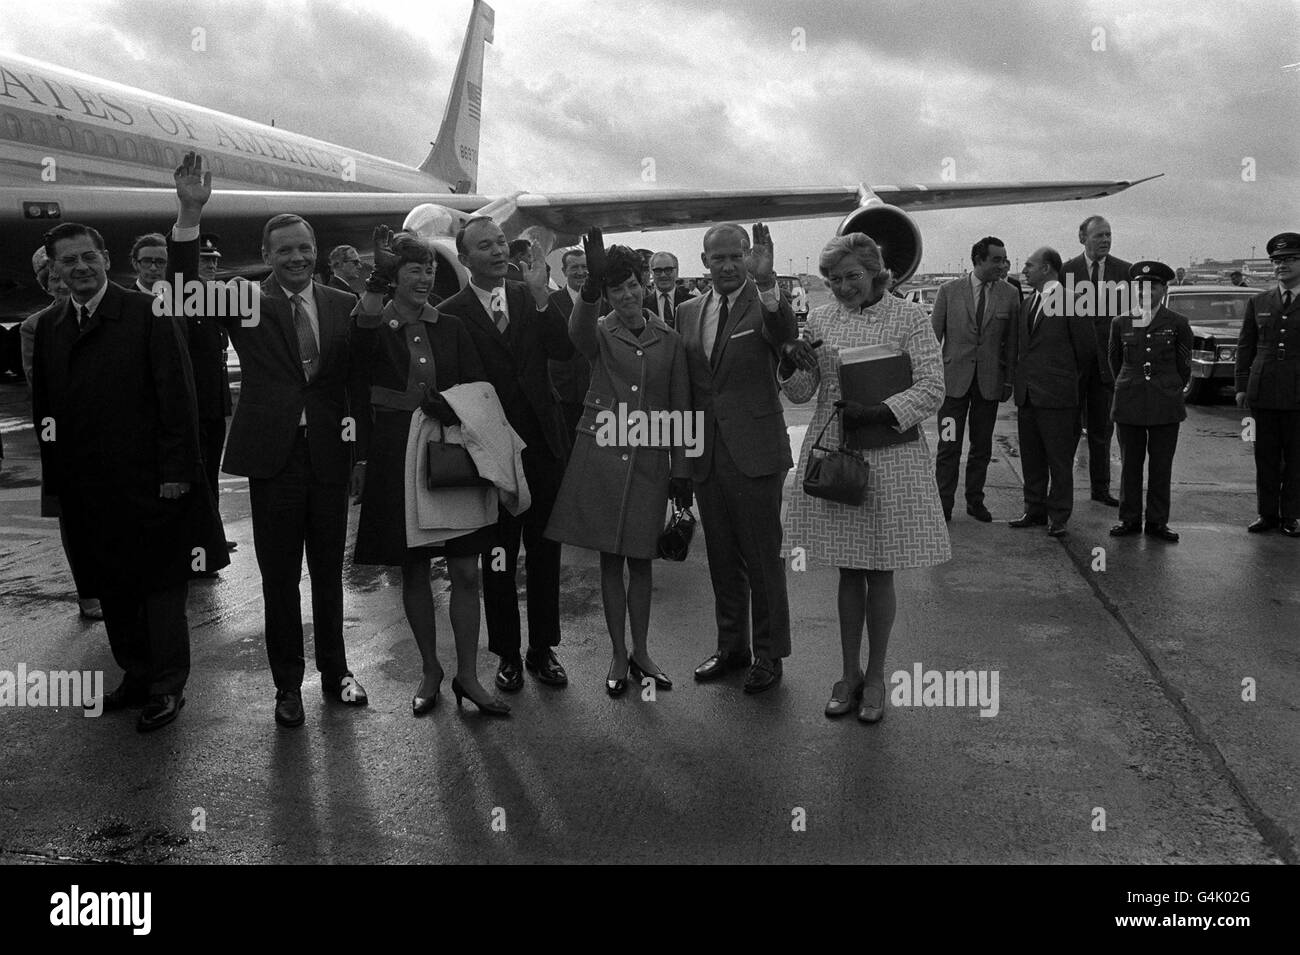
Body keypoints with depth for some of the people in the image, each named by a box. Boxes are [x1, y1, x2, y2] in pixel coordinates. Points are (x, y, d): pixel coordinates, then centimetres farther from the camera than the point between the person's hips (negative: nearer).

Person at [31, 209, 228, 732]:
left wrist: (176, 470, -14)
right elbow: (44, 409, 12)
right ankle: (136, 675, 28)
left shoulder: (147, 314, -6)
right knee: (112, 591, 13)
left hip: (149, 483, -5)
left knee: (161, 586, 4)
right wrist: (55, 476, 6)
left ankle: (167, 687, 16)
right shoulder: (49, 327, 10)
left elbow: (177, 395, -10)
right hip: (87, 489, 5)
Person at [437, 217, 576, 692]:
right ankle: (507, 655, 23)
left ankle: (543, 649, 25)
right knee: (498, 559, 9)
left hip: (544, 443, 3)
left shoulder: (532, 298, 5)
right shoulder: (451, 313, -6)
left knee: (545, 553, 11)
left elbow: (565, 350, -9)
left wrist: (541, 297, -19)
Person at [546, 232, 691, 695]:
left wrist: (682, 471, 4)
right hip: (601, 453, -1)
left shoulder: (670, 340, 5)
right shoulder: (600, 332, 1)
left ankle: (641, 652, 22)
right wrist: (592, 281, -44)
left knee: (640, 559, 7)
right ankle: (619, 655, 17)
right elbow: (578, 331, -25)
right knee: (609, 558, 6)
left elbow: (680, 409, 7)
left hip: (648, 458, 1)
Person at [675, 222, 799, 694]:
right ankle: (731, 646, 29)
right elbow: (685, 383, 14)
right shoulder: (688, 312, 11)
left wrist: (767, 281, -44)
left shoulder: (765, 302, -4)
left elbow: (785, 335, -28)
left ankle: (769, 653, 17)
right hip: (706, 454, 5)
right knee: (721, 557, 15)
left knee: (763, 557, 3)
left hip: (754, 451, -5)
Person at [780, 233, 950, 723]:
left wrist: (877, 413, -19)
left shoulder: (910, 318, -4)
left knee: (880, 572, 6)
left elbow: (931, 391, -7)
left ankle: (875, 677, 21)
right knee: (848, 570, 11)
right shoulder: (820, 319, 7)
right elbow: (802, 393, 8)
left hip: (890, 457, -3)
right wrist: (791, 365, -13)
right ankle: (849, 673, 25)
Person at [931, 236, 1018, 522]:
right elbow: (934, 335, 2)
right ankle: (944, 504, 9)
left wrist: (1009, 380, 3)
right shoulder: (949, 291, 0)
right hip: (954, 378, -2)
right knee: (949, 446, 0)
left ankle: (975, 501, 22)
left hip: (989, 382, 2)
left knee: (982, 447, 10)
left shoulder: (1010, 295, 3)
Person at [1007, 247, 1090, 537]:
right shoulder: (1027, 304, 14)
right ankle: (1035, 511, 24)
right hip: (1026, 394, 7)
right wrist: (1015, 379, 9)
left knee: (1060, 461, 2)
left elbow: (1085, 347, -5)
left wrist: (1065, 376, 6)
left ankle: (1059, 518, 9)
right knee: (1031, 459, 13)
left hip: (1056, 394, -7)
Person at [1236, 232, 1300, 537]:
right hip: (1262, 391, 2)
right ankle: (1267, 513, 18)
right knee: (1265, 456, 8)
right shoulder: (1258, 302, 10)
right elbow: (1245, 346, 11)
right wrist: (1241, 386, 5)